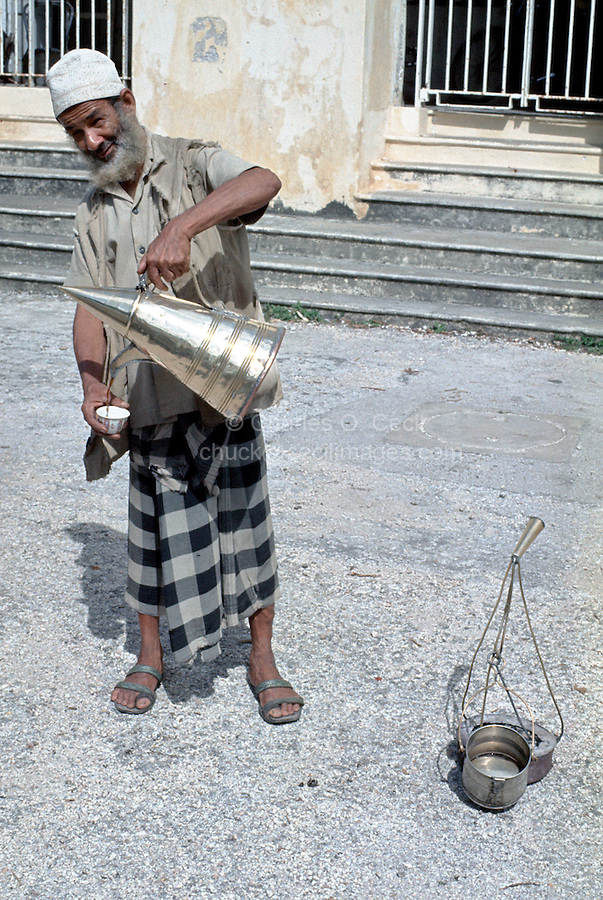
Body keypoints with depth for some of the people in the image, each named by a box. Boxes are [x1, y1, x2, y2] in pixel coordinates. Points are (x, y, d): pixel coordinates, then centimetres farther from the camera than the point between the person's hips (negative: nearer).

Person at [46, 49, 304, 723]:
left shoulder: (194, 166, -2)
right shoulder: (93, 213, 11)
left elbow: (263, 183, -25)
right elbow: (89, 309, 6)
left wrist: (181, 227, -39)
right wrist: (93, 381, -13)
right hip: (147, 398, 3)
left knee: (244, 520, 6)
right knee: (156, 527, 13)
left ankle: (262, 659, 23)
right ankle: (150, 655, 32)